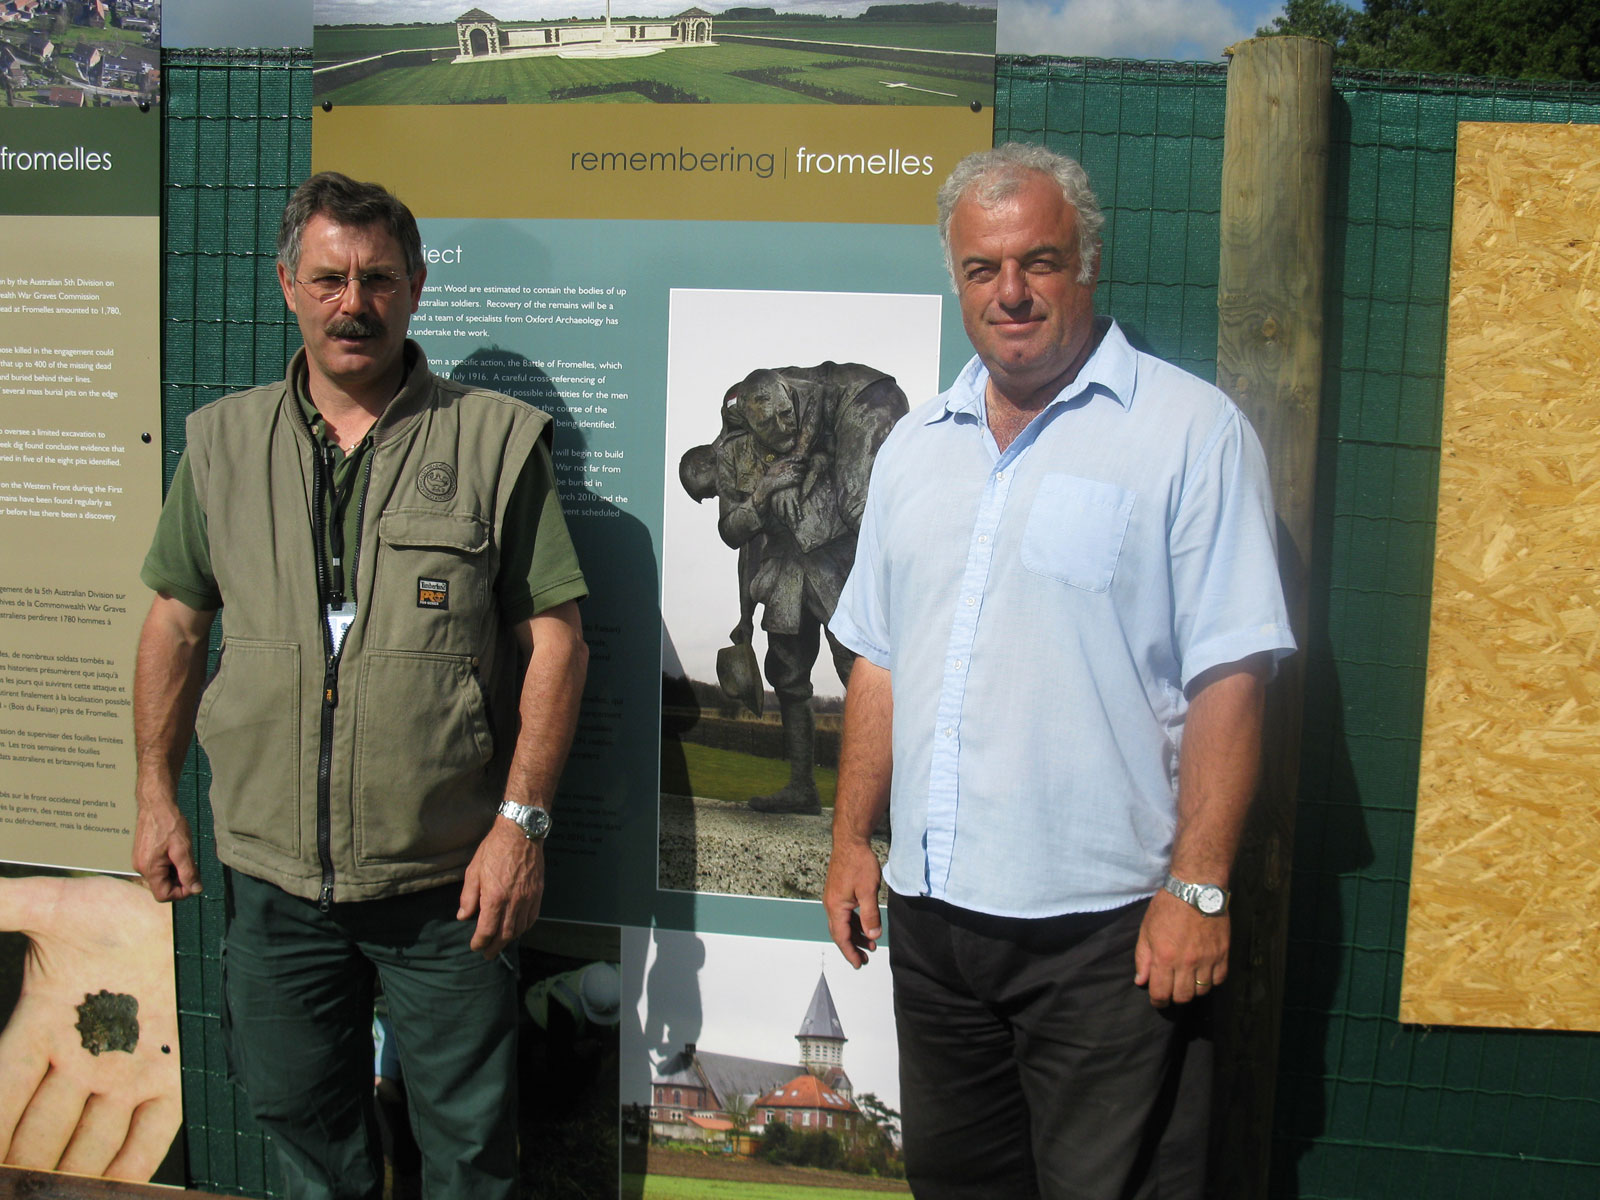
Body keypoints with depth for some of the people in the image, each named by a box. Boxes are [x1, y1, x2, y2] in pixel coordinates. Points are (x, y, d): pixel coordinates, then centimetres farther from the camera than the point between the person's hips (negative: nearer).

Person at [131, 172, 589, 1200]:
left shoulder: (498, 440, -5)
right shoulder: (223, 441, 6)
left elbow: (555, 637, -7)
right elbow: (177, 618, 13)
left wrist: (521, 819, -12)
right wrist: (157, 794, 8)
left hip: (444, 875, -3)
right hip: (272, 873, 3)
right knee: (299, 1113, 19)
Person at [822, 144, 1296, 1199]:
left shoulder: (1191, 429, -7)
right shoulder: (915, 447, 11)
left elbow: (1229, 678, -12)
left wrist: (1199, 887, -16)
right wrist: (854, 839, 11)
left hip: (1104, 925, -6)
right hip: (932, 910, 6)